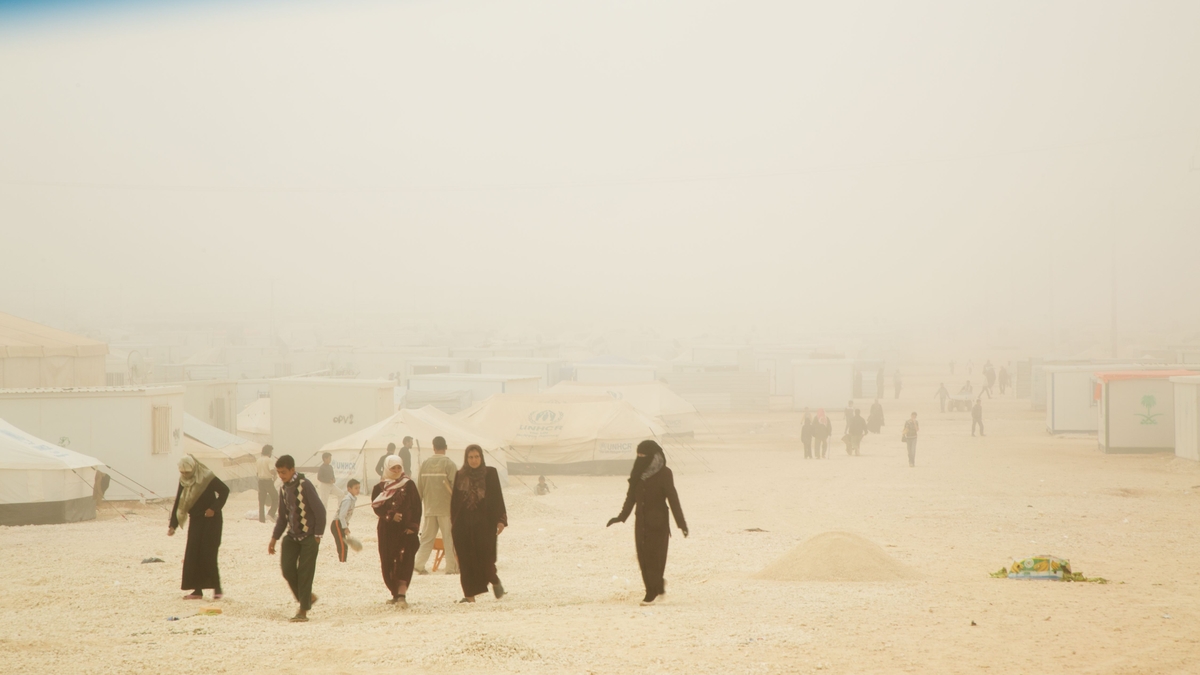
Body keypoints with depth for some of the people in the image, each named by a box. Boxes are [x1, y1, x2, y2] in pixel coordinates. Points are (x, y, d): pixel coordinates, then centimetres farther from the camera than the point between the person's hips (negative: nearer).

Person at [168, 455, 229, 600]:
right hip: (195, 520, 6)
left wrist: (214, 508, -16)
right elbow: (178, 503, 3)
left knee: (208, 555, -9)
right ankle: (197, 590, 5)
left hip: (210, 521, -6)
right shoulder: (183, 481, 1)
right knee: (192, 556, 1)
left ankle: (217, 588, 1)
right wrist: (172, 525, -4)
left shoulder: (207, 478, -16)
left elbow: (225, 490, -10)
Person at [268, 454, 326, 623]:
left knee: (304, 573, -5)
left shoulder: (304, 485, -14)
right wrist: (274, 538, 9)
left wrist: (317, 536, -14)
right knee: (287, 568, -4)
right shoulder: (284, 489, 8)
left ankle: (303, 611, 2)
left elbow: (319, 510, -15)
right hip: (292, 535, 6)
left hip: (308, 536, -6)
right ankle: (307, 597, 17)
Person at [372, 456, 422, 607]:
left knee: (404, 560, -13)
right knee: (388, 562, 4)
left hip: (405, 529, -2)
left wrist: (413, 525, -10)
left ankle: (401, 594, -22)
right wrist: (391, 515, -19)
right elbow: (376, 507, -3)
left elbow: (417, 507, 0)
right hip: (387, 530, 2)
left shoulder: (409, 485, 4)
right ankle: (396, 594, 16)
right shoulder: (379, 487, 7)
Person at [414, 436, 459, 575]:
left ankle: (419, 563, 1)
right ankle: (451, 567, 1)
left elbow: (419, 487, 9)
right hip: (446, 507, -4)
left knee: (427, 537, 10)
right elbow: (455, 486, -13)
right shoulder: (449, 464, -9)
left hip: (429, 508, 4)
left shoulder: (425, 464, 5)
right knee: (449, 537, 1)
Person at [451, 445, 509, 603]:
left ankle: (494, 580, 25)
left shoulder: (490, 473, 2)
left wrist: (500, 520, -7)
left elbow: (497, 497, 0)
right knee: (466, 559, 0)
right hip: (463, 523, 3)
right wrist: (453, 522, 7)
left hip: (485, 523, -2)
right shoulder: (460, 475, 8)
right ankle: (470, 594, 3)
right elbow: (454, 500, 10)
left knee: (485, 556, -5)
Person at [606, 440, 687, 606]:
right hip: (641, 520, 5)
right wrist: (622, 517, 10)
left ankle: (652, 592, 2)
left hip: (658, 521, -5)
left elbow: (672, 498, -13)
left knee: (655, 555, -5)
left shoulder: (664, 474, -11)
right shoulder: (638, 473, 5)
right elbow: (631, 497, 12)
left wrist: (681, 522, -16)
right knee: (643, 556, 5)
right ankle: (659, 583, 26)